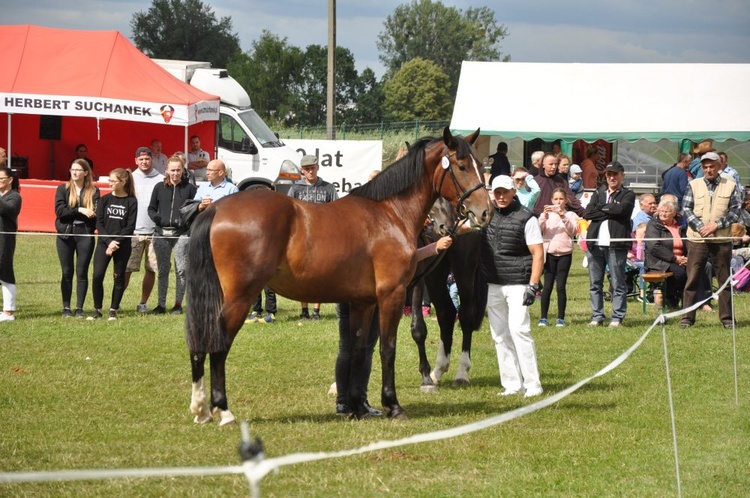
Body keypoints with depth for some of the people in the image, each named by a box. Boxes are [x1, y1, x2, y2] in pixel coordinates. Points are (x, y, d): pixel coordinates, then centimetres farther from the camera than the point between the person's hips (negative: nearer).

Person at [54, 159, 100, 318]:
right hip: (66, 234, 0)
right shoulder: (63, 189, 6)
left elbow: (97, 213, -4)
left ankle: (79, 308, 7)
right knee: (67, 272, 3)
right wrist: (79, 210, -16)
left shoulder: (93, 191, 6)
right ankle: (66, 307, 10)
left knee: (82, 272, 1)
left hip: (85, 234, 0)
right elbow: (59, 210, -8)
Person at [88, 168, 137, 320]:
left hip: (122, 245, -1)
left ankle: (113, 310, 11)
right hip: (104, 243, 1)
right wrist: (109, 242, -11)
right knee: (97, 275, -9)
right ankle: (97, 309, 1)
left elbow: (130, 227, -5)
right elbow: (99, 224, 1)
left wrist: (117, 242, -14)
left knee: (119, 277, 2)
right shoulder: (105, 200, 5)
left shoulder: (131, 202, -1)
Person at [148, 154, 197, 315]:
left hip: (181, 234, -2)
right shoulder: (160, 188, 11)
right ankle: (161, 305, 10)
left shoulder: (190, 188, 5)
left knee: (181, 270, -1)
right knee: (163, 270, 6)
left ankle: (178, 304, 6)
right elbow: (151, 208, 15)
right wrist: (156, 218, -5)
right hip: (161, 233, 2)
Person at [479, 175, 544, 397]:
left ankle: (532, 384, -10)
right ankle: (512, 384, 11)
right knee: (500, 335, 6)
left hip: (518, 285, -6)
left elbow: (538, 254, -7)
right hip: (493, 285, 6)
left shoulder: (526, 218, -5)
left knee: (519, 329, -14)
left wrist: (533, 286, -14)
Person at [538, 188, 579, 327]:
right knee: (547, 286, -2)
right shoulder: (547, 214, 9)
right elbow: (539, 229, -5)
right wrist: (545, 215, -20)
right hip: (550, 252, 1)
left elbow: (573, 231, -7)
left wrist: (563, 216, -16)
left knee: (561, 286, -3)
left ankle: (561, 318, 2)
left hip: (564, 253, -1)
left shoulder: (570, 215, 8)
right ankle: (543, 318, 3)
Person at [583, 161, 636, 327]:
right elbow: (587, 213, 2)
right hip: (595, 243, 4)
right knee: (595, 283, 6)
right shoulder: (598, 193, 17)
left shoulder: (627, 195, 6)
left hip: (616, 244, -4)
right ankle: (597, 316, 11)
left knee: (618, 283, -3)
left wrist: (601, 207, -1)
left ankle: (617, 317, 0)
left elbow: (621, 209, -15)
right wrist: (609, 212, -7)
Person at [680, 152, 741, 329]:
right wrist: (700, 227, -11)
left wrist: (716, 225, -11)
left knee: (725, 280, 5)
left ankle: (727, 318, 12)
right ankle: (687, 317, 3)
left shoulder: (730, 185, 4)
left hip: (722, 240, 0)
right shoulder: (694, 185, 6)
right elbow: (686, 209, 2)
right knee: (692, 279, -1)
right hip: (697, 239, 0)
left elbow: (735, 211, 1)